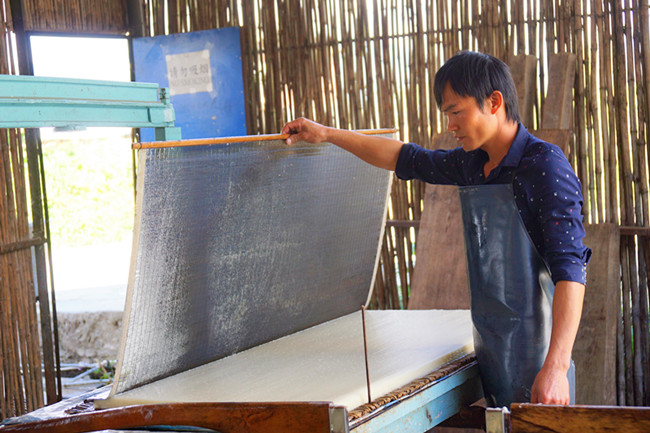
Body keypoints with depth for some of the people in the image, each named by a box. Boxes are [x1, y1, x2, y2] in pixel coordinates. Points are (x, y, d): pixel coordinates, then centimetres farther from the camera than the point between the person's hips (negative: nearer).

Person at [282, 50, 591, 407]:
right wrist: (326, 134, 30)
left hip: (535, 355, -7)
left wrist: (556, 367, -28)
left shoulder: (545, 166, -12)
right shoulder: (471, 164, 10)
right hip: (490, 348, 7)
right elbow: (407, 159, 27)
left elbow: (569, 269, -20)